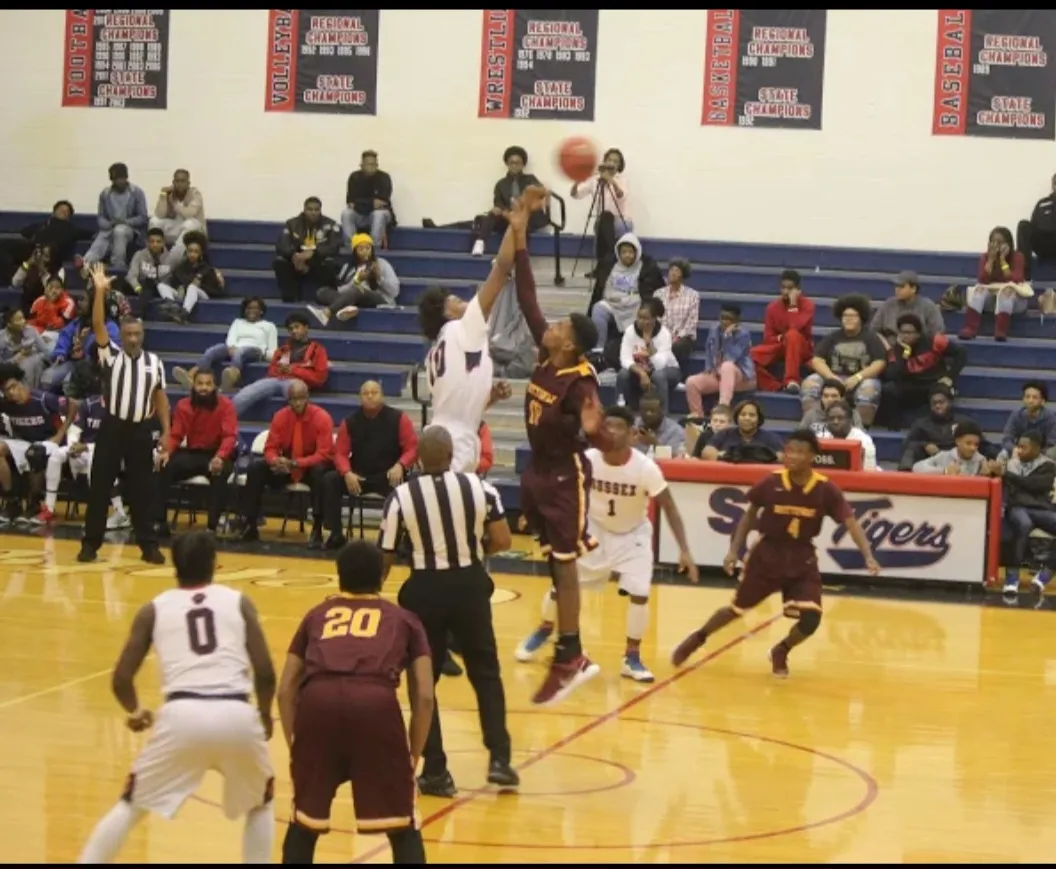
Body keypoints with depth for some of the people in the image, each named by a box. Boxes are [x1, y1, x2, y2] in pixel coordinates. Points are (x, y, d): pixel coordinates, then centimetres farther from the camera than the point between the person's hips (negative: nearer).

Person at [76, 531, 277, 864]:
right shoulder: (238, 601, 16)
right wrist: (265, 716, 28)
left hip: (183, 714, 0)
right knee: (260, 802, 29)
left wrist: (134, 712, 34)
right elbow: (266, 675, 8)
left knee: (132, 804, 22)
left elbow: (121, 680, 12)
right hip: (236, 715, 0)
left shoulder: (154, 609, 16)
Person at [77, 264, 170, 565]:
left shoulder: (154, 363, 6)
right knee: (100, 487, 1)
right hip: (112, 427, -1)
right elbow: (98, 326, -14)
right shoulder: (111, 356, -1)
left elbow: (160, 398, 9)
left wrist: (166, 432, 3)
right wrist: (100, 291, -25)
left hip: (141, 431, 1)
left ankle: (148, 545, 10)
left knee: (142, 490, 5)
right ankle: (91, 543, 8)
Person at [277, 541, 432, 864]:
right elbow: (424, 697, 18)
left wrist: (295, 746, 29)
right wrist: (413, 758, 26)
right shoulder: (403, 619, 28)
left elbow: (285, 690, 24)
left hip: (319, 701, 1)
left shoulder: (317, 614, 32)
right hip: (376, 704, -1)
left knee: (304, 822, 22)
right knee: (403, 830, 13)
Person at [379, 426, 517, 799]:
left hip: (426, 589, -1)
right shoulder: (479, 487, -6)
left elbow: (385, 559, -6)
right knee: (486, 674, 18)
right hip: (469, 585, 1)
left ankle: (435, 771, 12)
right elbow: (502, 541, -6)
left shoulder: (401, 497, -9)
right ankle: (499, 760, 11)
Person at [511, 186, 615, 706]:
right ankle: (570, 655, 23)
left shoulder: (581, 380, -20)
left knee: (563, 564, -5)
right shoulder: (544, 357, 0)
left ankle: (568, 658, -1)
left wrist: (595, 431, -52)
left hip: (566, 477, -8)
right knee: (554, 563, 14)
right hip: (538, 473, 8)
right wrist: (519, 235, -4)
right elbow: (526, 299, 1)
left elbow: (598, 436, -26)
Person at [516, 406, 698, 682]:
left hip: (632, 534, -2)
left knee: (639, 593, -18)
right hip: (595, 529, 2)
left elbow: (669, 507, -20)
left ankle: (632, 658, 1)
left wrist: (684, 550, -26)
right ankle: (544, 630, 33)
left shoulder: (646, 467, -28)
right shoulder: (587, 460, -22)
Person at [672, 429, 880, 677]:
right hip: (767, 552, 0)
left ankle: (781, 652, 20)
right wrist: (734, 550, -2)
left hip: (802, 558, 0)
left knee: (811, 618, -13)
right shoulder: (771, 483, -14)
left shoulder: (826, 489, -16)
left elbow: (851, 523, -18)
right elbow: (750, 515, 2)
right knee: (737, 608, 10)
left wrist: (868, 557, -31)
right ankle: (696, 639, 38)